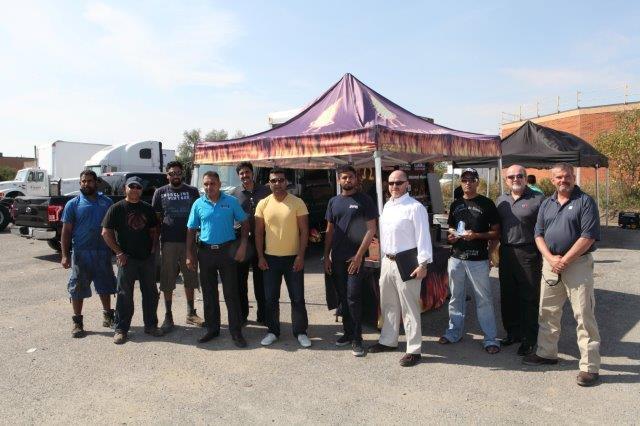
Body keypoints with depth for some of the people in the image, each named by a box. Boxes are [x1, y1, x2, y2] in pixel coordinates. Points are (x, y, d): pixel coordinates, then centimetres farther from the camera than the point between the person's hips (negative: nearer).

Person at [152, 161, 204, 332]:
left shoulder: (192, 191, 6)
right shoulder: (160, 193, 6)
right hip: (168, 242, -1)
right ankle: (168, 316, 14)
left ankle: (191, 313, 22)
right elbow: (156, 218, 6)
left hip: (188, 241, 1)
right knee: (167, 281, 4)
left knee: (190, 279, 9)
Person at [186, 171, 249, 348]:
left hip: (227, 250, -2)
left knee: (231, 293, 1)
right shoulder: (198, 204, 3)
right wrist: (190, 254, 2)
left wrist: (242, 246, -8)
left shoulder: (231, 201, -2)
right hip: (205, 252, 3)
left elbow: (244, 223, 2)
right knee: (209, 293, 11)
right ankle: (212, 329, 25)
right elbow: (191, 230, 7)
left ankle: (236, 332, 9)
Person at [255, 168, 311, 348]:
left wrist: (301, 256, -12)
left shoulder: (297, 202, -6)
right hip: (270, 258, 2)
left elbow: (304, 231, -6)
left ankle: (300, 332, 20)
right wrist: (260, 257, -1)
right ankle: (273, 331, 26)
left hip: (293, 257, -2)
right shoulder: (263, 204, 1)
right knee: (270, 298, 11)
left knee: (297, 298, 6)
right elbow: (259, 233, 5)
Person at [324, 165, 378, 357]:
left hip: (355, 257, -5)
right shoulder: (333, 202, 11)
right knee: (342, 297, 11)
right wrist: (326, 256, 8)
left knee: (353, 297, -7)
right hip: (337, 258, 5)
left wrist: (359, 255, -13)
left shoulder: (364, 200, -3)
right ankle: (348, 332, 23)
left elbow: (371, 230, -7)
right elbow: (329, 231, 14)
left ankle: (357, 339, 4)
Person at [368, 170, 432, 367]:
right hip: (387, 261, 8)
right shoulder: (386, 206, 12)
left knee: (409, 307, 0)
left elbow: (423, 237, -15)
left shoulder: (415, 207, -13)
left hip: (406, 262, -8)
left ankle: (414, 350, 13)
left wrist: (423, 264, -19)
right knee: (388, 304, 20)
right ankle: (388, 341, 36)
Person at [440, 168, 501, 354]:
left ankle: (491, 338, 10)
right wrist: (451, 236, 1)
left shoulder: (486, 203, -2)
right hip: (456, 258, 5)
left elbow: (496, 232, -3)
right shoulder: (455, 205, 12)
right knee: (456, 297, 14)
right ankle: (454, 332, 27)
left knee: (484, 300, 0)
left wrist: (476, 235, -17)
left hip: (478, 260, -4)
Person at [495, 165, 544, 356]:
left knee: (529, 298, 2)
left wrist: (544, 257, -12)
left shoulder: (538, 199, -3)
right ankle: (513, 333, 29)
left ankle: (528, 339, 13)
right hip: (506, 253, 6)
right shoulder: (501, 200, 14)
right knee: (508, 296, 13)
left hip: (528, 254, -5)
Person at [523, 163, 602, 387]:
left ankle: (590, 366, 6)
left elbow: (588, 237, -13)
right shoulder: (547, 204, 12)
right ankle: (546, 353, 30)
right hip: (550, 263, 6)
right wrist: (551, 259, -6)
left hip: (577, 264, -6)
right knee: (547, 312, 14)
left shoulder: (585, 202, -5)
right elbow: (539, 234, 9)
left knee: (584, 315, -3)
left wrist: (564, 260, -14)